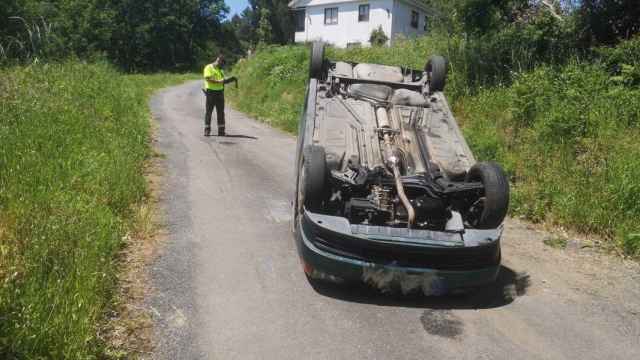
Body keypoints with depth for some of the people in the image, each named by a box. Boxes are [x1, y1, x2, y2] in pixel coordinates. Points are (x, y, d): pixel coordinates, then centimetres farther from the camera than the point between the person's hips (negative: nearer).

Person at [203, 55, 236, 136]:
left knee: (221, 112, 3)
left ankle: (221, 131, 6)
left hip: (220, 92, 6)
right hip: (211, 92, -6)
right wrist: (218, 81, -26)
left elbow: (223, 81, 22)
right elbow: (207, 78, -17)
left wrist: (231, 79, 7)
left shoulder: (220, 70, 19)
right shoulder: (209, 68, -4)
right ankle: (207, 130, 3)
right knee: (208, 111, -2)